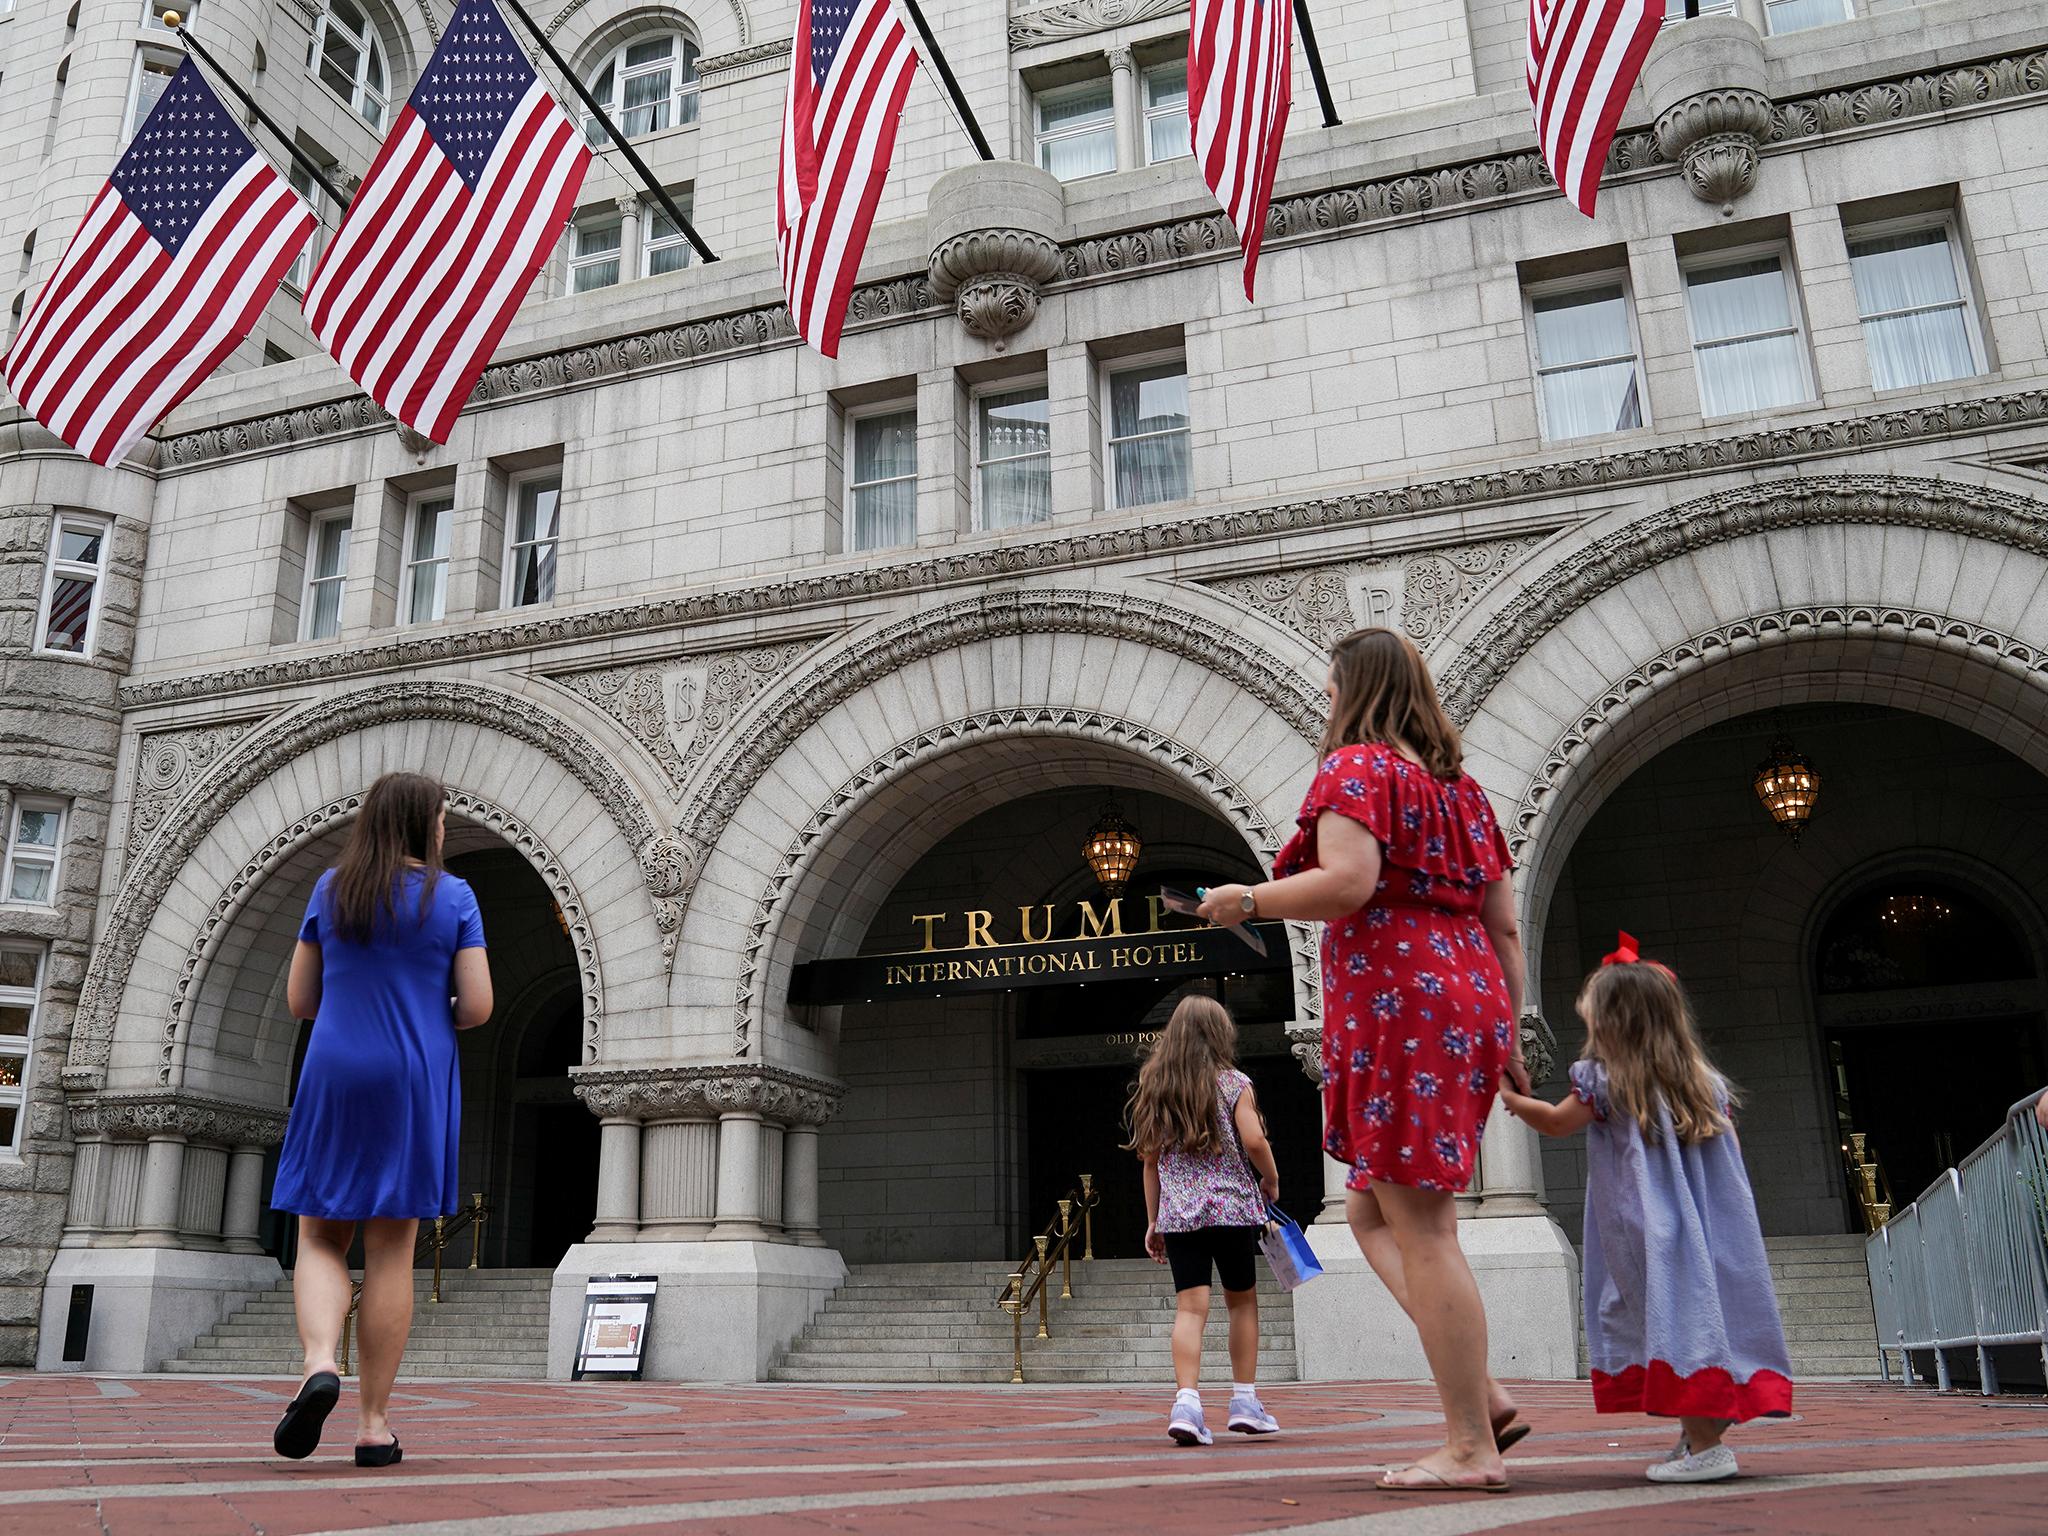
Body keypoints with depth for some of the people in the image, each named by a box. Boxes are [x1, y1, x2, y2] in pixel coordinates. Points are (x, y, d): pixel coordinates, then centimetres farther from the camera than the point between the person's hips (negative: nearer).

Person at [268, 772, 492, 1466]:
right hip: (416, 1083, -1)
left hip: (334, 1078, 1)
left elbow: (299, 999, 7)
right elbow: (477, 1006, -6)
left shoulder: (331, 889, 5)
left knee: (321, 1240, 12)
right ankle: (372, 1423, 6)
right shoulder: (453, 896, -2)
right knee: (391, 1252, 4)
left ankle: (320, 1363, -15)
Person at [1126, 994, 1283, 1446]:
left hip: (1177, 1212, 2)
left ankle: (1186, 1401, -17)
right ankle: (1245, 1400, 17)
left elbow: (1151, 1159, 9)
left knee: (1190, 1306, -2)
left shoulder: (1152, 1087, 9)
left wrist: (1153, 1221, 13)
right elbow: (1254, 1141, -13)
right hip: (1232, 1206, -2)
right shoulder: (1233, 1083, -2)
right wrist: (1272, 1180, 6)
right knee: (1242, 1301, 13)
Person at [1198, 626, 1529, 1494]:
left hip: (1395, 1007, -9)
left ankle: (1470, 1448, 0)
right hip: (1468, 999, 9)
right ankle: (1483, 1396, 10)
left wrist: (1248, 900, -7)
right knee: (1373, 1210, 16)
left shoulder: (1355, 766, -4)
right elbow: (1504, 925, 18)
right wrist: (1508, 1034, 20)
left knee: (1420, 1228, -4)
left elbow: (1348, 882, -21)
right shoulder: (1457, 783, 21)